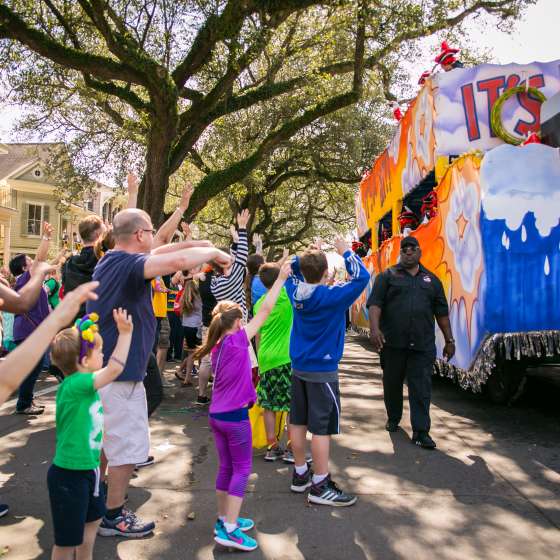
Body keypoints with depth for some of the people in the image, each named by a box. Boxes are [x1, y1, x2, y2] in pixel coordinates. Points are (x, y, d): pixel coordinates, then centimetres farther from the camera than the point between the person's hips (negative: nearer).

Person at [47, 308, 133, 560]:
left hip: (88, 470, 10)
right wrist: (125, 333, -29)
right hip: (68, 475, -10)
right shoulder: (73, 385, -26)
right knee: (68, 540, 7)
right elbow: (114, 369, -32)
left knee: (93, 520, 29)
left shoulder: (82, 383, 0)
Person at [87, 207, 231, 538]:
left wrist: (191, 244, 14)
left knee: (102, 441, 23)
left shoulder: (111, 261, 8)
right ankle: (114, 516, 19)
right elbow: (178, 261, -37)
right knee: (126, 446, 5)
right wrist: (214, 252, -19)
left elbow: (153, 255, 21)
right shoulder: (127, 265, -22)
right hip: (121, 373, -10)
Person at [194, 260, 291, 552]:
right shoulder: (237, 340, -14)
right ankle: (230, 529, 2)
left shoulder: (217, 346, 6)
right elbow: (264, 311, -13)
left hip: (216, 415, 8)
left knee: (226, 467, 17)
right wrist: (281, 278, -8)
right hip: (235, 416, -8)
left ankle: (224, 520, 27)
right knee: (242, 470, 2)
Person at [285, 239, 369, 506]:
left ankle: (300, 474, 26)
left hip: (299, 368, 7)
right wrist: (346, 252, -6)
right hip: (323, 371, -7)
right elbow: (361, 276, -16)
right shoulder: (332, 296, -19)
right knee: (322, 427, 0)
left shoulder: (295, 292, -1)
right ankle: (320, 486, 6)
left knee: (298, 422, 13)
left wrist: (306, 255, 10)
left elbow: (291, 272, 20)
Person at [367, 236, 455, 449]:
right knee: (392, 384, 12)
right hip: (392, 343, -1)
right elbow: (375, 303, -6)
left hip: (423, 345, 1)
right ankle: (393, 419, 32)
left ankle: (420, 431, 2)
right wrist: (374, 329, -21)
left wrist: (449, 340, 15)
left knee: (421, 388, -3)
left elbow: (441, 312, 17)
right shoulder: (387, 276, 5)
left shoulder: (431, 279, 15)